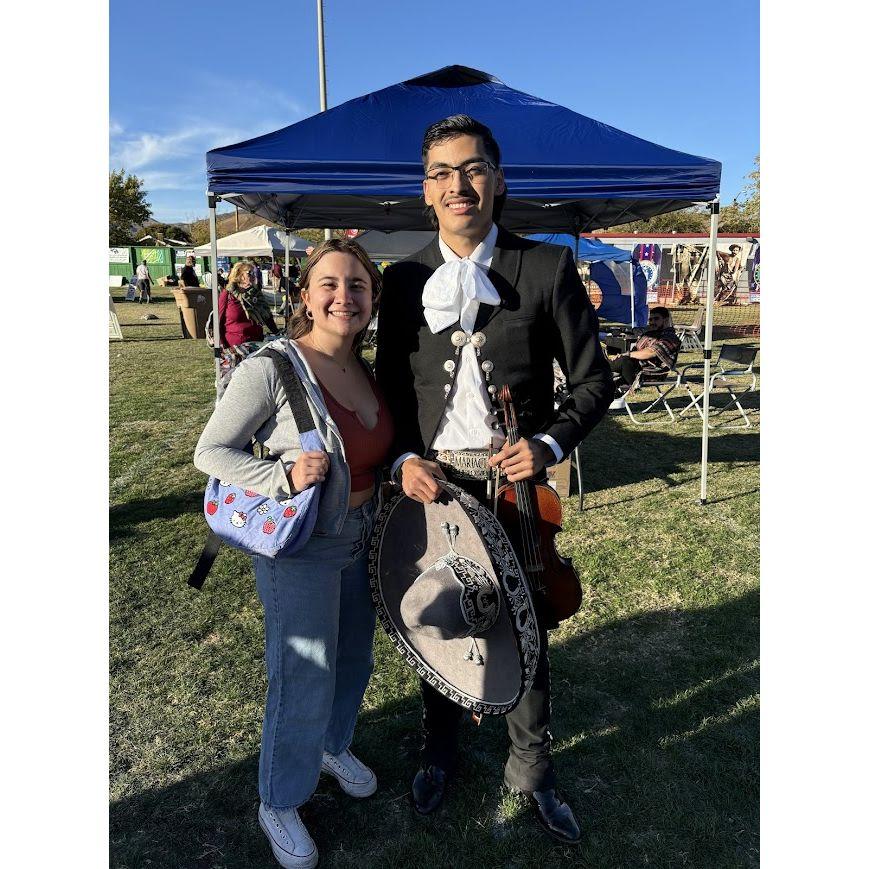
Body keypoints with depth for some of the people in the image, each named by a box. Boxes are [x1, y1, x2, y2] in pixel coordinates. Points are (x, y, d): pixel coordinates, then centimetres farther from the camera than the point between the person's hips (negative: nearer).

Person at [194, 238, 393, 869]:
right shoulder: (271, 369, -21)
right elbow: (210, 451, -15)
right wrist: (283, 477, -28)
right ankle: (281, 803, 31)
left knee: (354, 659, 23)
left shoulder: (367, 369, 1)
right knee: (303, 681, 3)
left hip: (361, 538, 7)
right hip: (298, 546, -7)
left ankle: (333, 746, 53)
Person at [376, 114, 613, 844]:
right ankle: (441, 751, 43)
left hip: (514, 482, -1)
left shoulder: (547, 267, -4)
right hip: (430, 482, 2)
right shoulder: (404, 280, 3)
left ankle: (531, 770, 38)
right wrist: (403, 459, -9)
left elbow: (593, 380, -2)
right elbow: (390, 388, 8)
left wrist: (550, 443, -17)